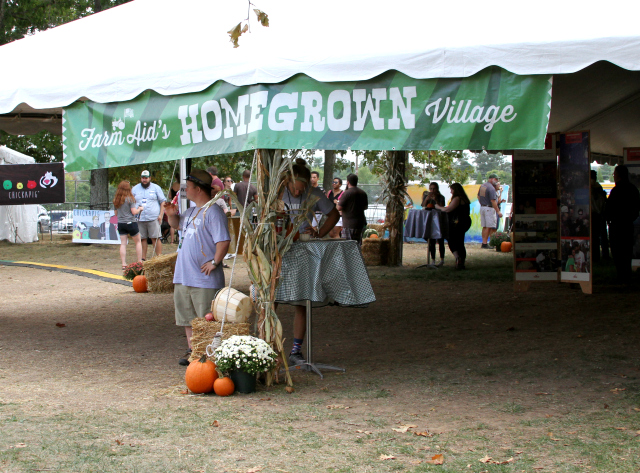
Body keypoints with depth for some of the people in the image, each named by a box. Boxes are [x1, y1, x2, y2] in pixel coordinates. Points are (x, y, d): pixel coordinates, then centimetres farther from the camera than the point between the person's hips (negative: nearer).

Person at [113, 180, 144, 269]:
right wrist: (140, 209, 5)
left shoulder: (116, 200, 5)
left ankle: (124, 264, -2)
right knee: (138, 242, 10)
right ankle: (140, 262, 9)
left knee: (123, 244, 3)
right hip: (130, 223, -4)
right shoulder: (130, 199, -11)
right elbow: (134, 212, -13)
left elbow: (116, 213, 12)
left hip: (120, 224, 4)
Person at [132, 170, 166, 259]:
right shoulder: (135, 189, 14)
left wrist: (161, 214, -3)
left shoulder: (156, 188, 7)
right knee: (142, 239, 3)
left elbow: (162, 202, 7)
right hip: (139, 219, 2)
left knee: (155, 238, -5)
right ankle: (143, 258, 8)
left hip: (153, 218, -2)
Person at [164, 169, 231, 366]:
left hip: (205, 280, -10)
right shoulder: (191, 211, 15)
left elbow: (223, 241, -22)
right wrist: (171, 214, 14)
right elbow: (177, 224, 35)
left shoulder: (213, 212, -15)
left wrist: (214, 262, -19)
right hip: (184, 276, 10)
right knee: (187, 316, 15)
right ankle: (192, 351, 24)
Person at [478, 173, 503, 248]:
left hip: (482, 207, 9)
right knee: (489, 227, -5)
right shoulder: (491, 188, -17)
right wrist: (498, 211, -18)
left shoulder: (482, 186, 11)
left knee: (484, 227, 12)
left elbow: (478, 196, 22)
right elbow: (493, 201, -21)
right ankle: (485, 243, -5)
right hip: (489, 208, -9)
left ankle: (484, 243, 13)